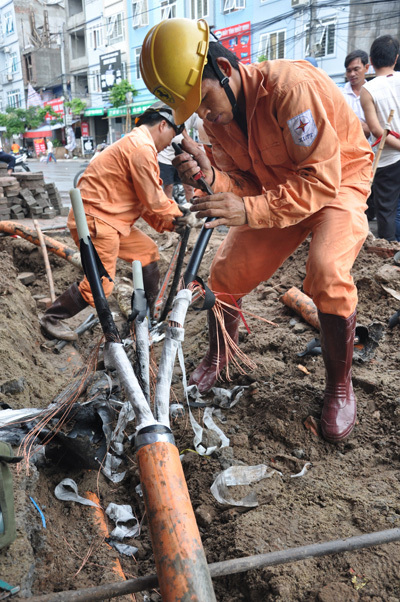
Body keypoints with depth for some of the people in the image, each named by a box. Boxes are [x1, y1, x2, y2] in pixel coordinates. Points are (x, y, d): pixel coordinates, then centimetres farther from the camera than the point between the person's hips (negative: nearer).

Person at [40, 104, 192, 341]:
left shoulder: (136, 143, 18)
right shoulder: (142, 148, -17)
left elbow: (143, 200, 16)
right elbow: (153, 200, -16)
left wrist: (167, 223, 6)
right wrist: (177, 214, 2)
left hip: (113, 219, 11)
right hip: (96, 221, -11)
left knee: (149, 254, 13)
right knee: (101, 285, -7)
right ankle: (52, 318, 14)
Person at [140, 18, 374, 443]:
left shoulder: (290, 86, -31)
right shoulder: (215, 117, -8)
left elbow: (321, 180, -31)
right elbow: (245, 183, -8)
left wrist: (249, 210, -40)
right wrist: (210, 177, -30)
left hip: (338, 182, -6)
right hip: (277, 190, 6)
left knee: (327, 275, -32)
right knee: (225, 274, -2)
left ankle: (339, 387, -7)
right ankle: (216, 360, 25)